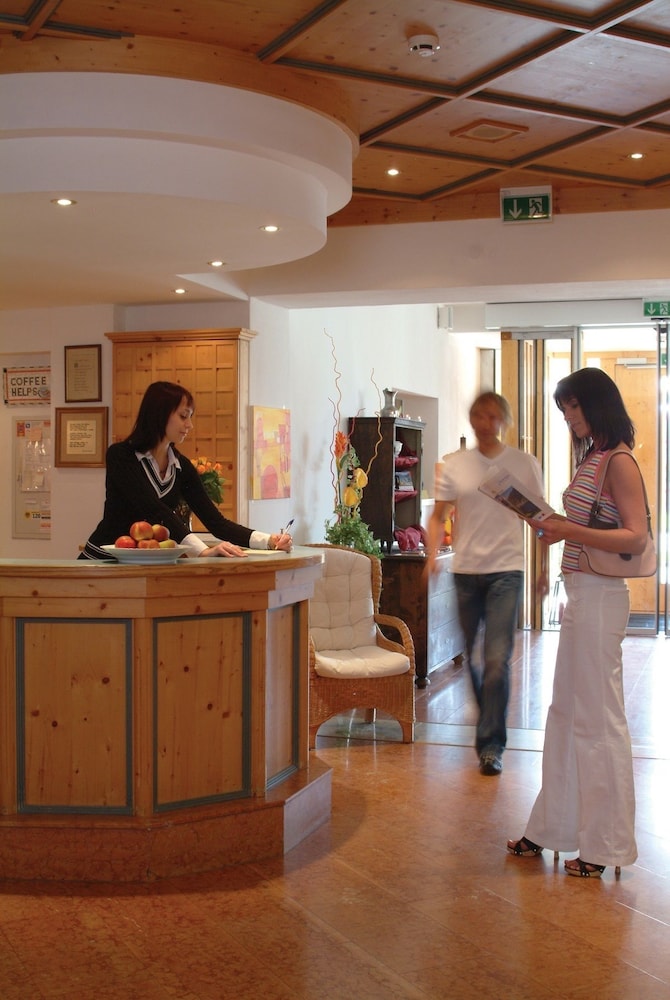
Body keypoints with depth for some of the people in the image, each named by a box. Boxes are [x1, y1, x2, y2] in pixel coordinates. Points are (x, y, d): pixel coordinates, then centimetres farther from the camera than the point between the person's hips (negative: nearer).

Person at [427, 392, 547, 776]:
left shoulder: (525, 464, 1)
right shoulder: (453, 465, 4)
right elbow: (439, 516, 6)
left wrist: (545, 567, 2)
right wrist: (433, 553, -11)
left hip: (506, 571, -3)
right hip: (465, 570, 3)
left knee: (497, 660, -11)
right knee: (469, 655, 12)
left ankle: (491, 745, -4)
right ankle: (491, 721, 37)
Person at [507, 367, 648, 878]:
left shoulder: (619, 463, -12)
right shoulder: (591, 458, 14)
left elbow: (636, 537, -20)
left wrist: (569, 530, -25)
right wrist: (550, 523, 5)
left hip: (600, 597, -9)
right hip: (579, 594, 9)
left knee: (598, 718, -1)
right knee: (565, 713, 15)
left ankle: (606, 842, 11)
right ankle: (556, 826, 26)